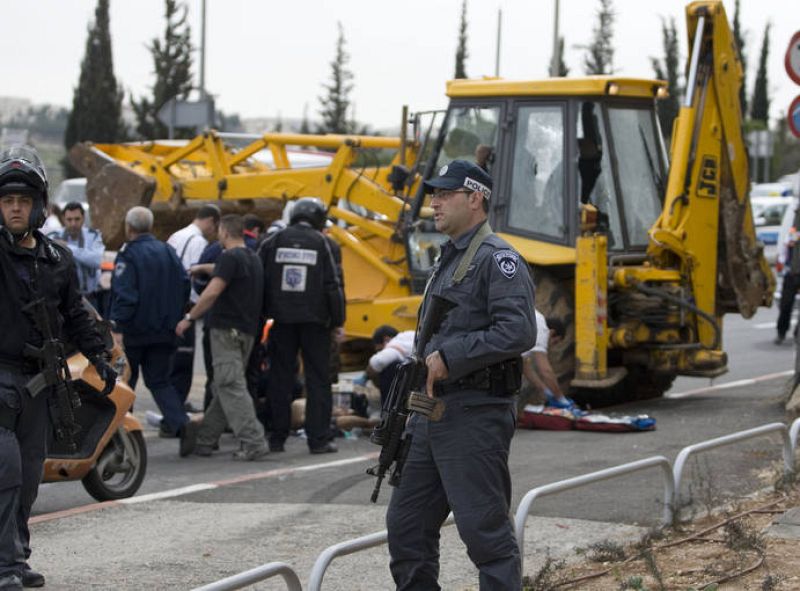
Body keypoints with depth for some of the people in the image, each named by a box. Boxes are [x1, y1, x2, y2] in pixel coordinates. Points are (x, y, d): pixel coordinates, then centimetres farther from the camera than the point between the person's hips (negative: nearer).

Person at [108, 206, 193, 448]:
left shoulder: (128, 254, -12)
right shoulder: (168, 252, 8)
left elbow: (124, 294, -21)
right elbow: (184, 286, 11)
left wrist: (117, 326, -22)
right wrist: (174, 317, 20)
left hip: (133, 331, -5)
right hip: (163, 329, 5)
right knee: (159, 380, 10)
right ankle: (178, 421, -10)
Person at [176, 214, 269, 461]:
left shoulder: (230, 257, -12)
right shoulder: (253, 258, 16)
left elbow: (212, 293, -20)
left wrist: (189, 318, -12)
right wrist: (206, 270, 47)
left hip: (227, 329, -9)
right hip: (247, 330, 9)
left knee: (231, 387, -11)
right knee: (223, 387, 12)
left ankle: (254, 442, -19)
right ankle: (205, 440, 18)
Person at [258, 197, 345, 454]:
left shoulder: (274, 242, 4)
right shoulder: (320, 243, -2)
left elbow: (259, 281, 5)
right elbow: (332, 285, -3)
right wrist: (337, 321, 3)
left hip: (282, 320, 2)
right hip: (314, 321, -2)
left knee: (281, 378, 8)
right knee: (317, 379, 3)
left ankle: (277, 437, 9)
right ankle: (319, 439, 0)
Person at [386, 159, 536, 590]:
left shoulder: (496, 259, -11)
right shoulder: (447, 260, 20)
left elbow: (518, 332, -23)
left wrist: (449, 357, -21)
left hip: (475, 417, -10)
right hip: (433, 415, 10)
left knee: (485, 530, -7)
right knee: (406, 525, 11)